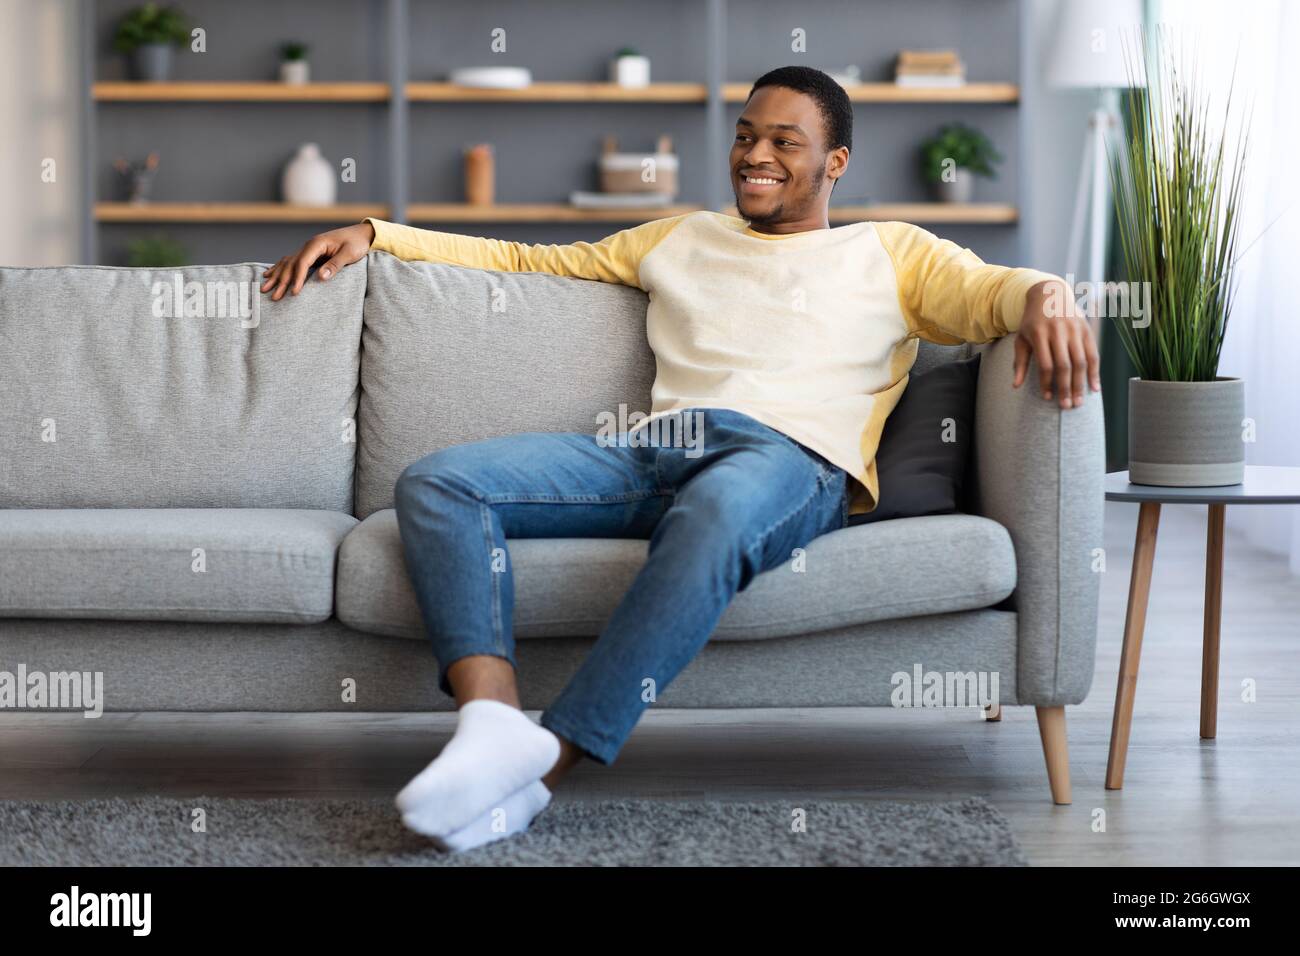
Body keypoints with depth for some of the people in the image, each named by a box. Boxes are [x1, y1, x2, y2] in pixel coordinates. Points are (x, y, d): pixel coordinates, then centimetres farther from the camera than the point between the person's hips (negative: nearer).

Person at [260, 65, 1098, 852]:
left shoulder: (888, 254, 24)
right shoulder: (681, 240, 35)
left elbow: (991, 291, 8)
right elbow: (529, 261, 38)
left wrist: (1044, 297, -19)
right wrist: (373, 235, 30)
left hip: (793, 458, -4)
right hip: (650, 453, 5)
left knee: (716, 511, -43)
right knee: (435, 483, -20)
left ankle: (542, 770, -45)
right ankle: (493, 721, -41)